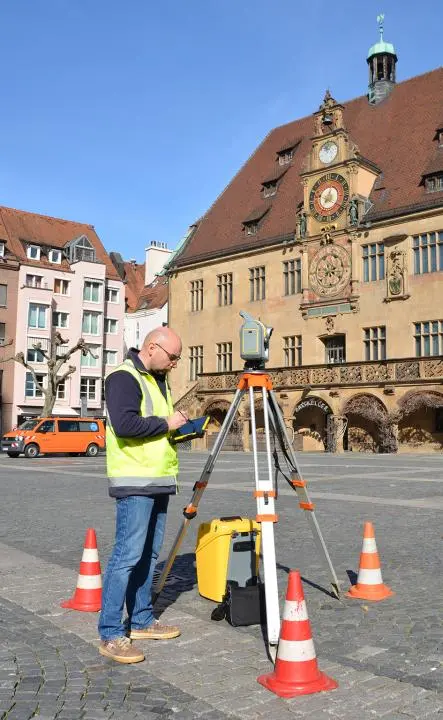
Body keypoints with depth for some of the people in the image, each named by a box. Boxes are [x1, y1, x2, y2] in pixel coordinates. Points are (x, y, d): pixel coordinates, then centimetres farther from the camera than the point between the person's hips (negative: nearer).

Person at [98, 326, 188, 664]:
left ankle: (142, 620, 23)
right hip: (135, 482, -9)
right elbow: (124, 424, -23)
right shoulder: (124, 377, -11)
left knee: (148, 554, 13)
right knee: (128, 554, -8)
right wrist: (166, 423, -14)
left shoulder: (158, 379, 18)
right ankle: (111, 634, -1)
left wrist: (180, 427, 7)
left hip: (159, 480, 9)